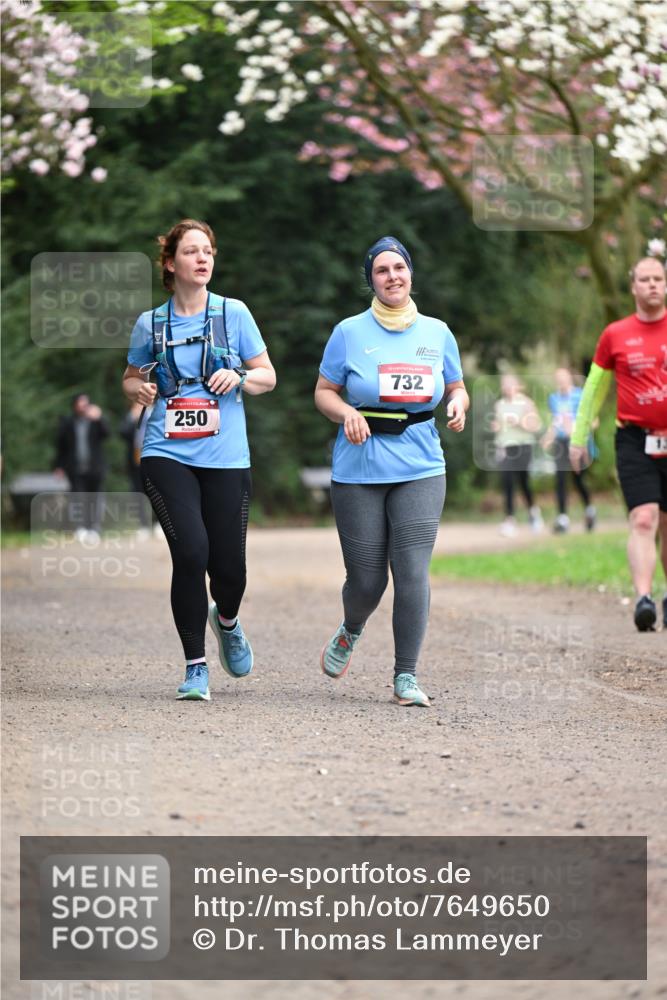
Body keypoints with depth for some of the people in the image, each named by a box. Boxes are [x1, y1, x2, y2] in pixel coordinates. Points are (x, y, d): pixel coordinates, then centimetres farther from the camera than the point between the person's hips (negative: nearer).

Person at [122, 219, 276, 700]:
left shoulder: (234, 313, 5)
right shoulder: (150, 323, 7)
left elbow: (268, 376, 10)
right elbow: (132, 376, 22)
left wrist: (239, 377, -11)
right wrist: (139, 389, -1)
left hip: (226, 458, 1)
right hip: (168, 454, 0)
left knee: (228, 563, -1)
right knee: (191, 552, -16)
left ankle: (226, 620, 37)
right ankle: (196, 666, -2)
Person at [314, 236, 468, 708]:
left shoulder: (437, 332, 8)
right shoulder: (350, 332, 2)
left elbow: (457, 388, 17)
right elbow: (323, 391, 6)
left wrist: (458, 404, -6)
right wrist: (347, 413, -15)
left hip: (420, 470, 1)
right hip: (359, 471, -1)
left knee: (412, 572, -11)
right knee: (366, 578, 1)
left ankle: (406, 676, -2)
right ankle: (351, 632, 37)